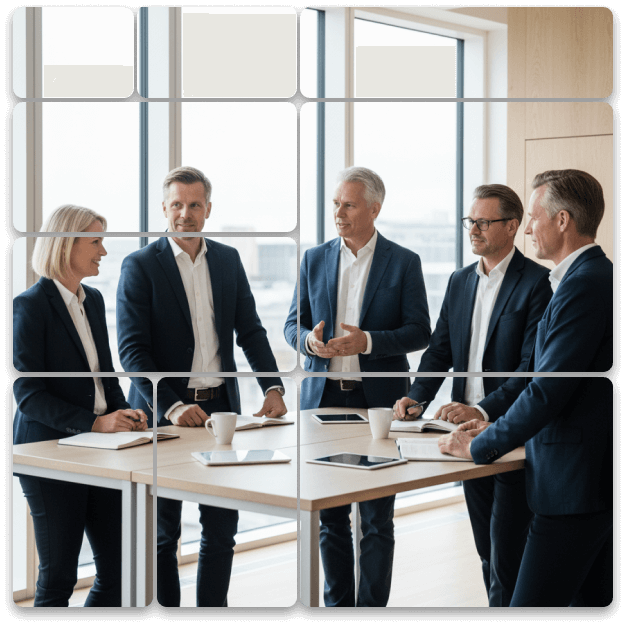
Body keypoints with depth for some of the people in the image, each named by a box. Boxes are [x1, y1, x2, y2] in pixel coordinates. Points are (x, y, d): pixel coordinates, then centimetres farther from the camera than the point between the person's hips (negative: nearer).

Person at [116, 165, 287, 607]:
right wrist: (172, 407, -23)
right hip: (163, 412, -4)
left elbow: (251, 330, 10)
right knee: (163, 533, 7)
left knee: (222, 528, 8)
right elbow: (132, 349, -12)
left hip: (221, 405, 4)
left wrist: (273, 387, -5)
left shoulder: (228, 260, 9)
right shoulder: (140, 266, -6)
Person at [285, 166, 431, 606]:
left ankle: (373, 603, 12)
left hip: (379, 400, -3)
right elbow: (293, 324, 11)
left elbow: (420, 333, -4)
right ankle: (337, 601, 20)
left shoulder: (404, 263, 0)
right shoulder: (314, 259, 9)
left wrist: (367, 341, -20)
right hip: (323, 396, 3)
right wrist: (309, 339, -13)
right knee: (329, 515, 9)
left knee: (377, 518, 3)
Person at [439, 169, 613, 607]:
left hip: (575, 485, -10)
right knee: (593, 600, 15)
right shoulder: (599, 276, 14)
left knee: (533, 601, -7)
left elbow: (549, 390, -21)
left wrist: (480, 447, -10)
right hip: (599, 475, 10)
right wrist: (498, 426, 15)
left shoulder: (584, 284, -17)